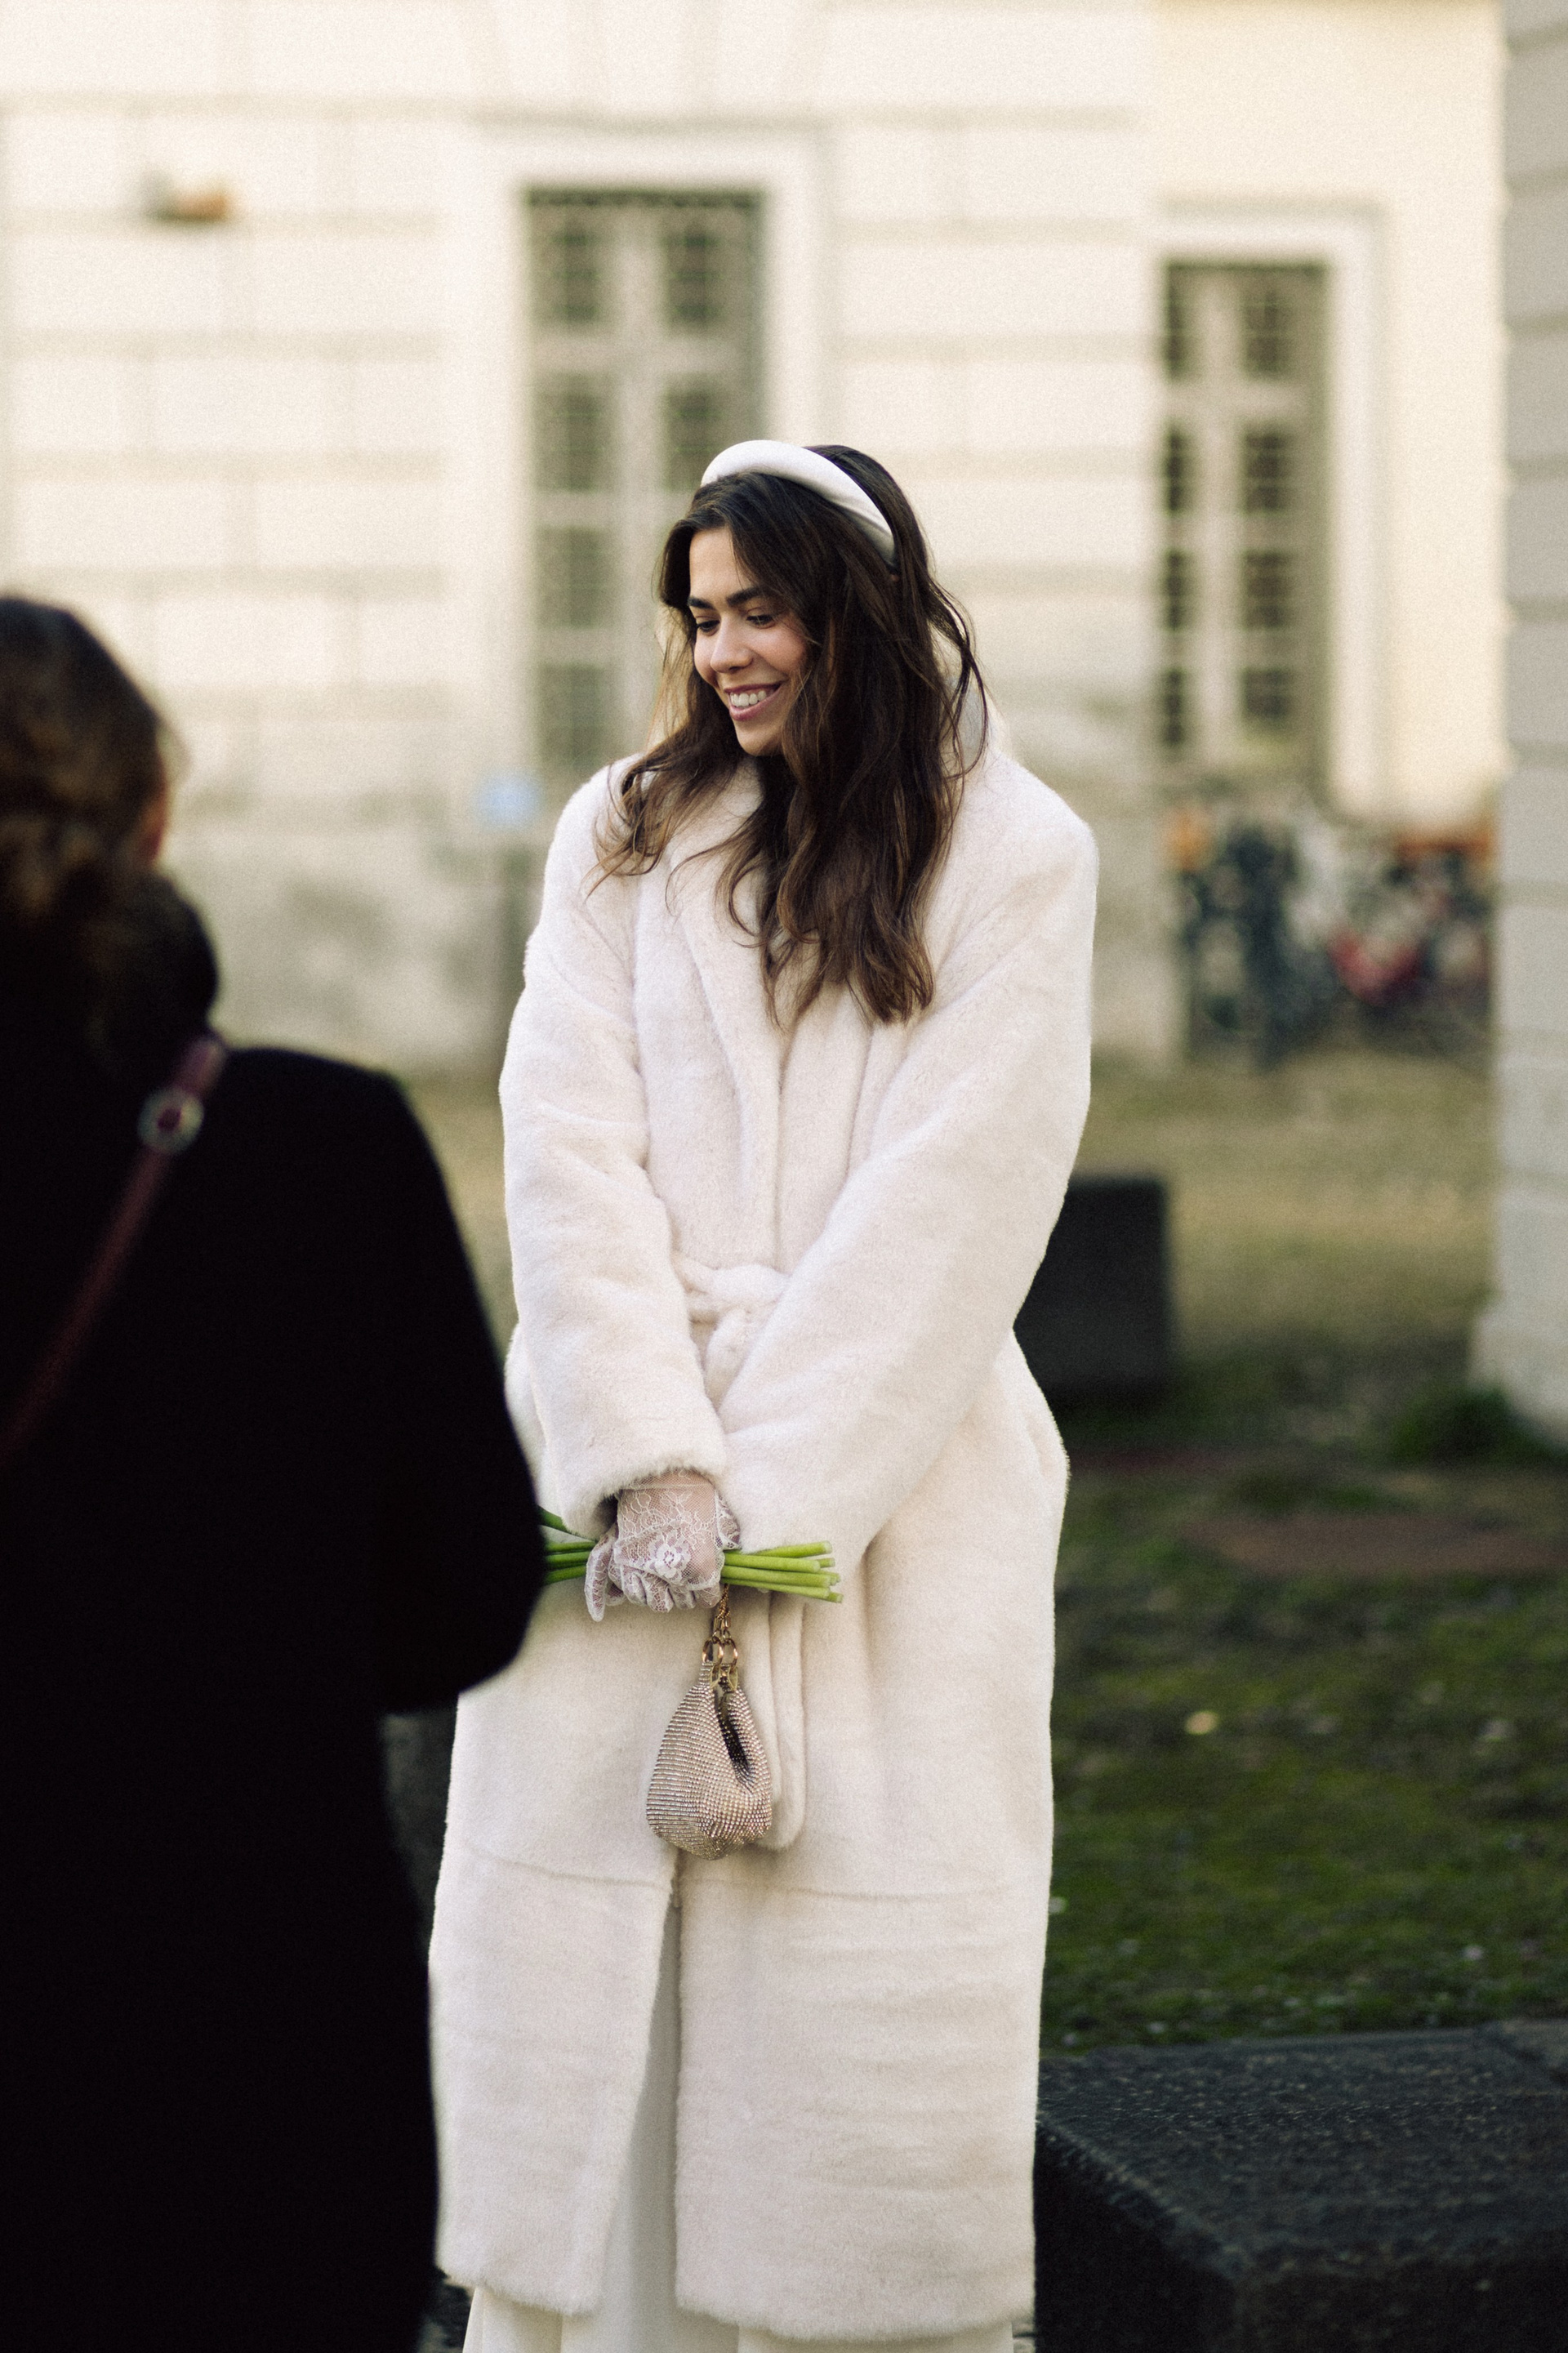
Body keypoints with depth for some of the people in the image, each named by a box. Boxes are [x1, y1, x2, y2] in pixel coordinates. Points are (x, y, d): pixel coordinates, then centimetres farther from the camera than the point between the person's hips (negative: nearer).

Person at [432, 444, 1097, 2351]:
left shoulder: (1009, 858, 2)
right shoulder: (623, 837, 10)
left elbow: (952, 1202, -5)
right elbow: (570, 1152, 0)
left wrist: (765, 1487, -11)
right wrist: (650, 1460, -12)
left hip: (893, 1475, -2)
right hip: (620, 1474, 2)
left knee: (864, 1955, -4)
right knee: (575, 1944, -1)